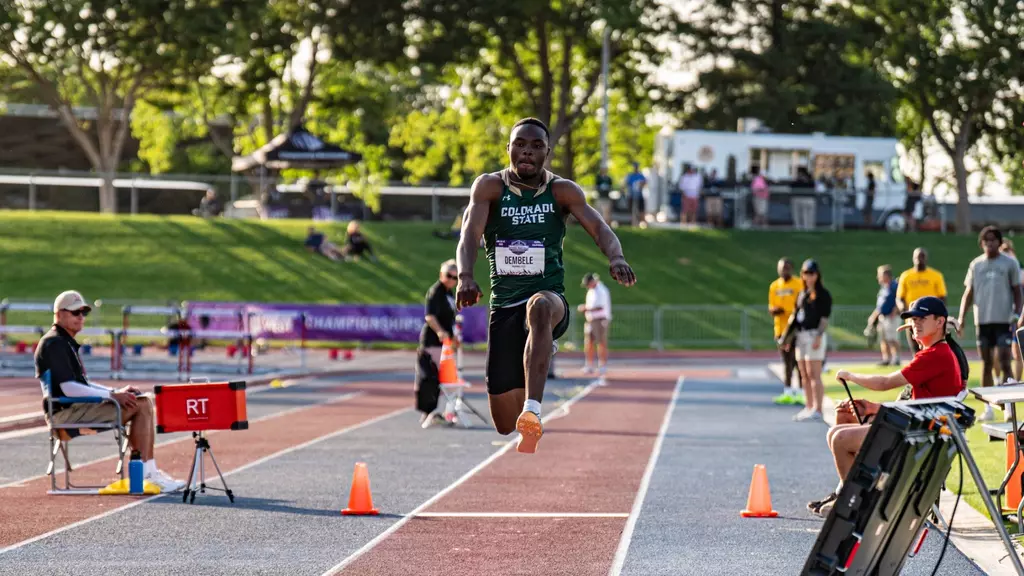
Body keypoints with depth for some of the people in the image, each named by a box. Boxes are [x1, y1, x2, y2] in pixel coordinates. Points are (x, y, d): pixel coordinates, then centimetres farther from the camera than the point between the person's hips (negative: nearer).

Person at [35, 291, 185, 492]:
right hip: (65, 412, -10)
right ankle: (144, 472, -15)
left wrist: (117, 392, 7)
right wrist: (113, 395, -18)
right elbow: (69, 388, -21)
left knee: (144, 402, 2)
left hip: (77, 407, 10)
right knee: (139, 406, -16)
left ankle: (149, 470, -5)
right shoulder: (54, 343, -11)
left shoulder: (68, 343, 22)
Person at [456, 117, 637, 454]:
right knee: (505, 426, -1)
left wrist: (616, 257, -36)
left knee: (539, 306, -41)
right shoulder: (490, 187, 0)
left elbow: (598, 227, -13)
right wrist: (465, 276, -35)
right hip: (503, 308, 1)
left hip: (550, 299, -1)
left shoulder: (563, 191, 1)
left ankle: (532, 413, -53)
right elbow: (470, 233, -15)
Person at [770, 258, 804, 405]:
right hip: (781, 329, 5)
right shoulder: (774, 286, 12)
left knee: (797, 360, -6)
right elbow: (771, 308, 15)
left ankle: (800, 393, -2)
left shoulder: (799, 284, -4)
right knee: (786, 361, 10)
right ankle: (787, 393, 14)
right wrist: (774, 310, -7)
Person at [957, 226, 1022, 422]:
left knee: (1004, 363, -9)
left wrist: (1017, 313, -8)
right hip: (982, 320, 3)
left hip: (1003, 320, -3)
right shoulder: (976, 264, 8)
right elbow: (968, 293, 10)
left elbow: (1016, 291, 4)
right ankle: (988, 408, 11)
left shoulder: (1009, 263, 1)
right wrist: (961, 318, 2)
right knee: (986, 364, 6)